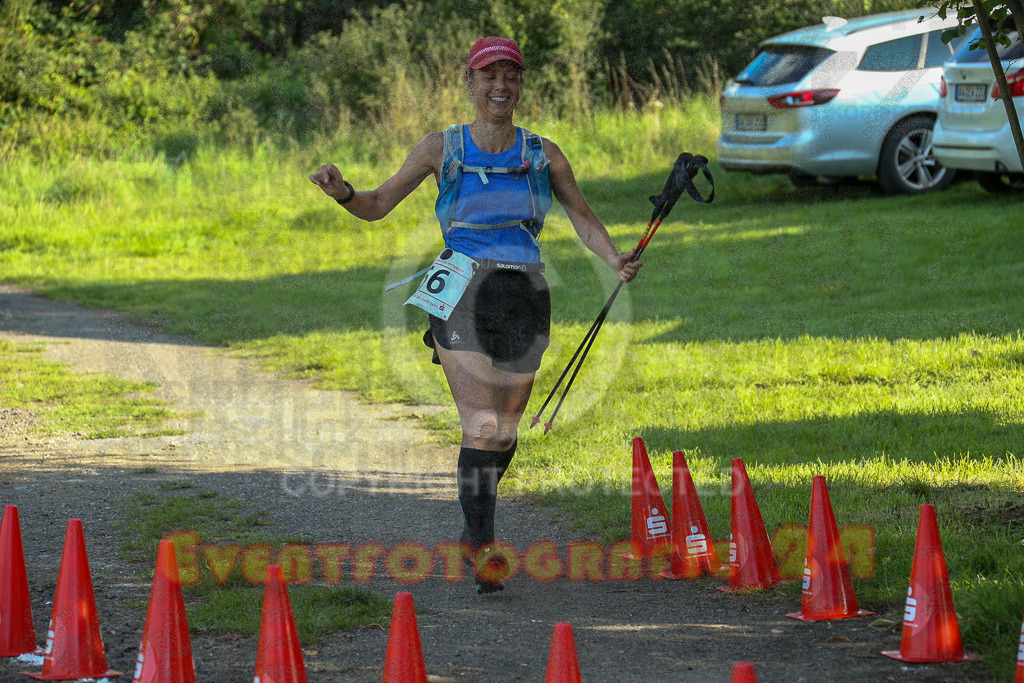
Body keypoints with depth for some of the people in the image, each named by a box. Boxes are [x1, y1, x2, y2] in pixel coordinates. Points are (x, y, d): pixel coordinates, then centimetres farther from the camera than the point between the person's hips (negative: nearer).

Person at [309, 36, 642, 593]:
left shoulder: (542, 154, 8)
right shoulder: (443, 148, 3)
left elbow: (582, 217, 13)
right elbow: (378, 206, 6)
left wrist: (615, 259, -4)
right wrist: (342, 192, -15)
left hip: (524, 297, 3)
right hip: (463, 297, -3)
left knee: (504, 432, 9)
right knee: (482, 426, -16)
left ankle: (473, 530, 32)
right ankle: (484, 550, -14)